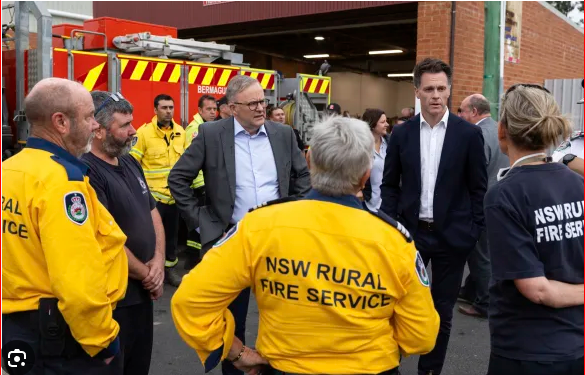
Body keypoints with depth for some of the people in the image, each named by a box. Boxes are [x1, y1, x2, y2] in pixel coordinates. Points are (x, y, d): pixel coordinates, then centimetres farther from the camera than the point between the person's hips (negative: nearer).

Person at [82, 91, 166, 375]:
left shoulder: (130, 163, 8)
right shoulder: (86, 173, -22)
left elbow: (152, 212, 13)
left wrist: (158, 260, -1)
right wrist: (146, 274, -11)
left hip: (142, 290, 8)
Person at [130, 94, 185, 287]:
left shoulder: (180, 132, 5)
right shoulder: (143, 132, -11)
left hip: (175, 193, 5)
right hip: (152, 193, -5)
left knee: (172, 233, 15)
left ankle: (170, 267, 29)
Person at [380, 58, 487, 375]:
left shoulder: (468, 133, -4)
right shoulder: (401, 133, 1)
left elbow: (479, 188, 0)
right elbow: (390, 184, 5)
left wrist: (475, 231, -4)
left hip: (452, 235, -1)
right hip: (410, 231, 1)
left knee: (442, 311, 11)